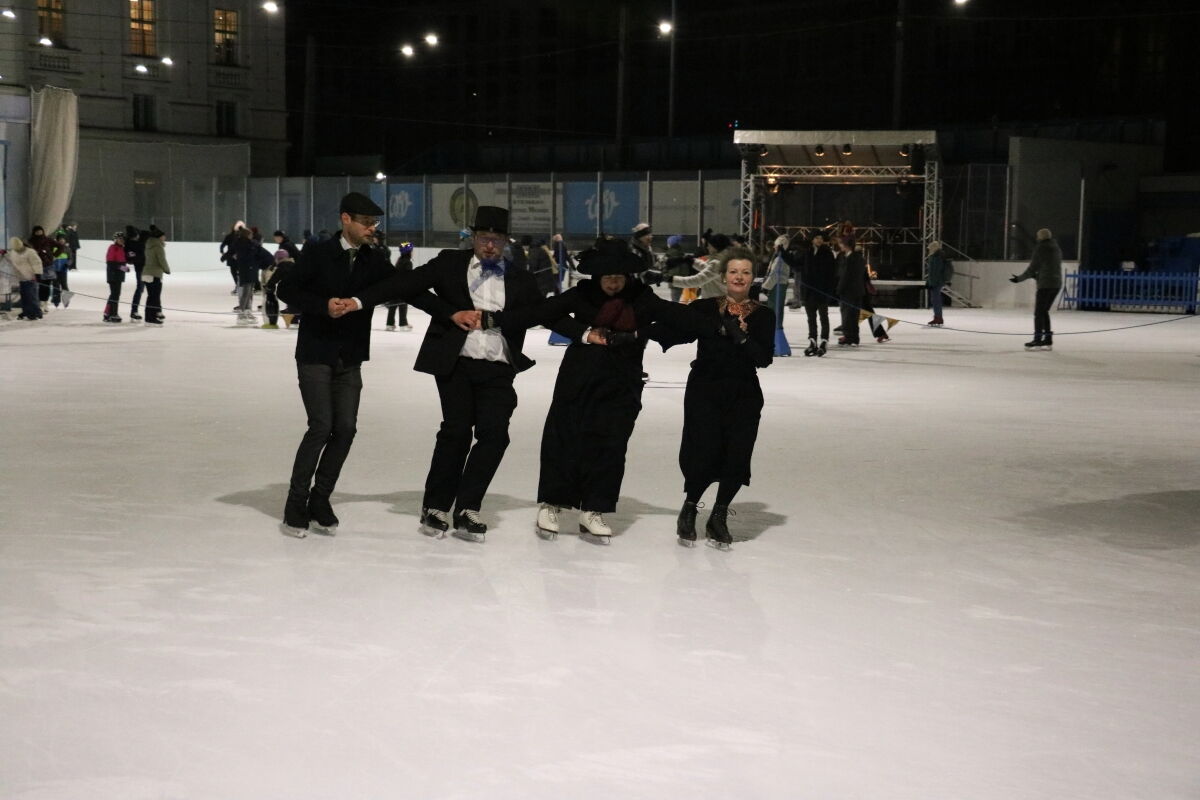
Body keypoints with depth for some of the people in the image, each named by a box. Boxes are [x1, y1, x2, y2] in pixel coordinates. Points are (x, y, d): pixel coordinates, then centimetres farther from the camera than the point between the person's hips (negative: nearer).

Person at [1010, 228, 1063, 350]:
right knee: (1044, 311, 15)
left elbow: (1032, 268, -8)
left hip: (1045, 284, -7)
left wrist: (1019, 279, 3)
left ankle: (1037, 341, -4)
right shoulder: (1056, 248, 14)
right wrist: (1037, 276, 30)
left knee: (1038, 312, -2)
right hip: (1057, 284, 7)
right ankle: (1048, 340, 13)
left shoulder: (1040, 248, -8)